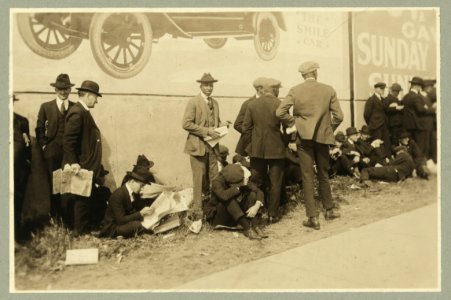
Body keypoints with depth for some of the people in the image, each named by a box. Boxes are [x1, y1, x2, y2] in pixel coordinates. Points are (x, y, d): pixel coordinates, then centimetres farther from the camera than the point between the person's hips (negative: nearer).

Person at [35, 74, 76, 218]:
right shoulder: (46, 106, 9)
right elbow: (39, 129, 8)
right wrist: (44, 146, 0)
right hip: (52, 152, 0)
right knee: (54, 185, 5)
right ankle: (55, 217, 15)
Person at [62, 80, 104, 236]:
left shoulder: (83, 111, 13)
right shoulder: (77, 112, -17)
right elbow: (68, 140, -23)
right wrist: (73, 163, -26)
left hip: (87, 165, 10)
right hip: (81, 166, -10)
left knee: (81, 197, 17)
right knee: (81, 198, 1)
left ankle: (77, 227, 28)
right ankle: (80, 231, 12)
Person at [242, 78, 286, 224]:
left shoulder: (252, 105, -1)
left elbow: (246, 128, 1)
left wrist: (252, 142, 13)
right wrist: (286, 142, 8)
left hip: (257, 149, 3)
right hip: (276, 149, -3)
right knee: (275, 183, 8)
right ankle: (273, 214, 14)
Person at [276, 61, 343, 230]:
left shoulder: (295, 90, -3)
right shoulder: (328, 90, -1)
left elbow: (280, 112, -11)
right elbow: (338, 116, -3)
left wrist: (294, 122, 4)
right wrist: (329, 129, 13)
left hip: (304, 137, -1)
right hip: (322, 137, 2)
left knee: (307, 177, 2)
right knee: (323, 175, 18)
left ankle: (313, 217, 3)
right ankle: (329, 210, 32)